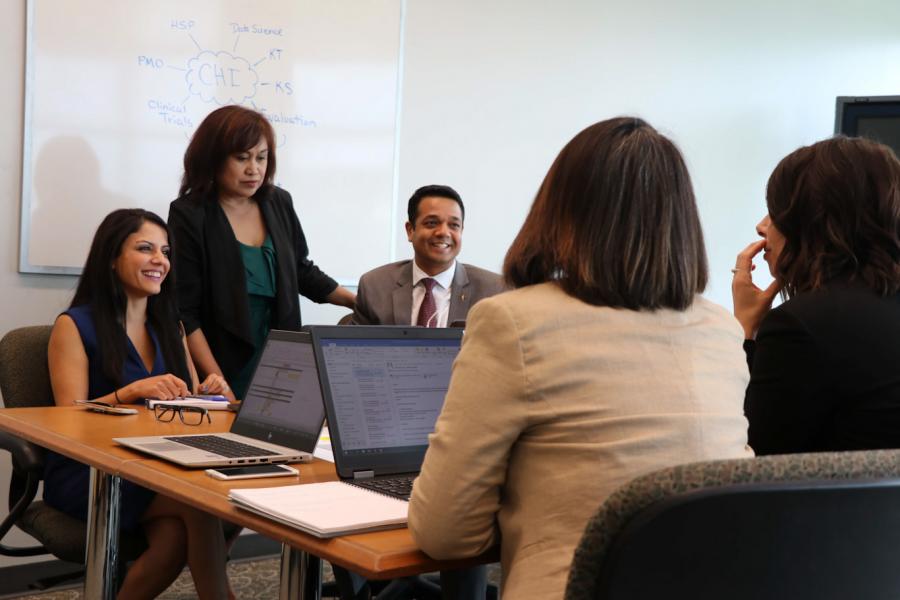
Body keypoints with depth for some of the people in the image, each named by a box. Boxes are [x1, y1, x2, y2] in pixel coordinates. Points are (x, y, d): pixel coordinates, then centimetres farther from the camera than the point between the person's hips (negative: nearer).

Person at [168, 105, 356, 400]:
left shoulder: (278, 203, 6)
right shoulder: (189, 215, -9)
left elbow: (302, 273, 20)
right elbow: (185, 314, -12)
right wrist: (217, 383, -18)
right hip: (224, 372, -4)